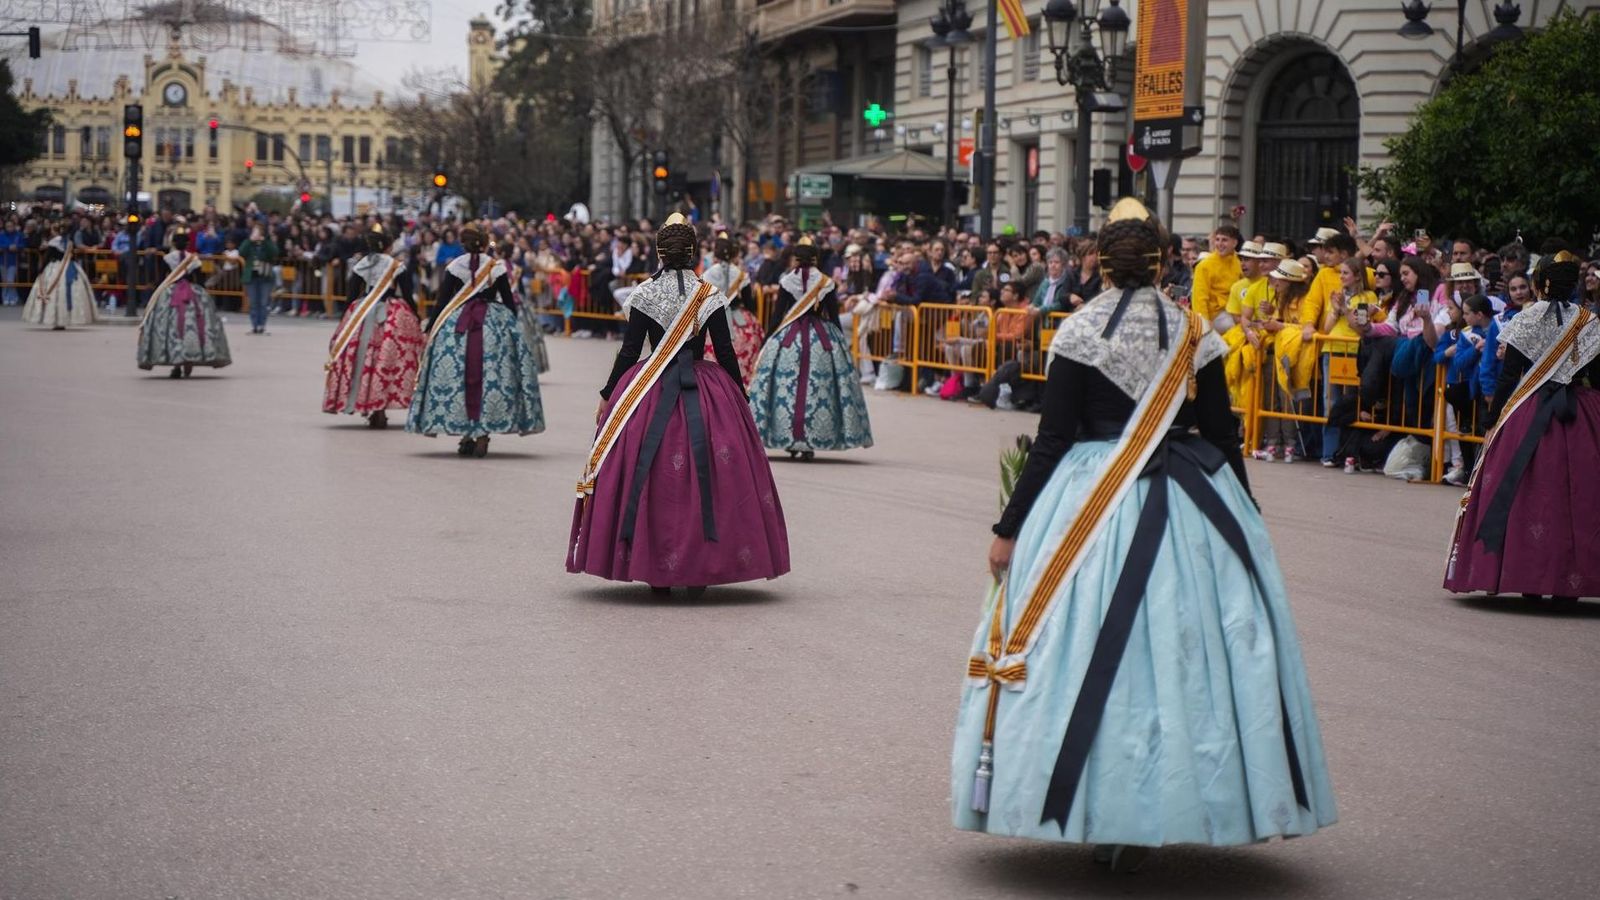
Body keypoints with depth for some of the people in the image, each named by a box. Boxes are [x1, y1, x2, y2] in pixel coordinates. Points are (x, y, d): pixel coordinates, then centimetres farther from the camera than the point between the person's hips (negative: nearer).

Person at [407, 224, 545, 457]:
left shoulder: (454, 267, 1)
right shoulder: (496, 266, 1)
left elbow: (442, 301, 0)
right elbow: (509, 301, 2)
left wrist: (431, 329, 6)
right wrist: (514, 324, 13)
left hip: (457, 324, 1)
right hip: (494, 323, 0)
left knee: (459, 376, 7)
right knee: (490, 375, 2)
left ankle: (466, 436, 9)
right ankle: (482, 435, -4)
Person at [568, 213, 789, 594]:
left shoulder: (644, 294, -2)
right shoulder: (710, 295, -2)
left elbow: (629, 351, -2)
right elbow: (725, 352, -1)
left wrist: (608, 395, 8)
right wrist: (741, 398, 8)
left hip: (649, 392, 0)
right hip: (705, 393, 0)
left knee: (648, 476, 4)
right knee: (704, 477, 7)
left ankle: (656, 572, 4)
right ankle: (701, 567, 7)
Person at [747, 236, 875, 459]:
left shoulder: (786, 282, 0)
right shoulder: (826, 284, 0)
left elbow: (778, 314, 1)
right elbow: (834, 316, 2)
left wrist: (771, 339, 10)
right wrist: (842, 342, 12)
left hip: (788, 337, 0)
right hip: (823, 338, 0)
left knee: (786, 387, 6)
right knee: (818, 388, 2)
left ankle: (789, 440, 4)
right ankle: (809, 444, -2)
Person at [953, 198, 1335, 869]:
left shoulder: (1078, 333, -4)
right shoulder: (1196, 333, 3)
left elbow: (1051, 442, -6)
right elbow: (1223, 436, 6)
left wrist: (1009, 529, 1)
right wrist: (1242, 517, 18)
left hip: (1094, 505, -2)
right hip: (1193, 509, 2)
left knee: (1095, 654, 3)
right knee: (1188, 649, 8)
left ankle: (1105, 820, 5)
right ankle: (1174, 810, 13)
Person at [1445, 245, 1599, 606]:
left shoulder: (1527, 319, -4)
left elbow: (1508, 376, -5)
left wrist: (1493, 420, 0)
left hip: (1529, 413, -2)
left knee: (1526, 492, 5)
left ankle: (1528, 578, 5)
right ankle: (1568, 582, 2)